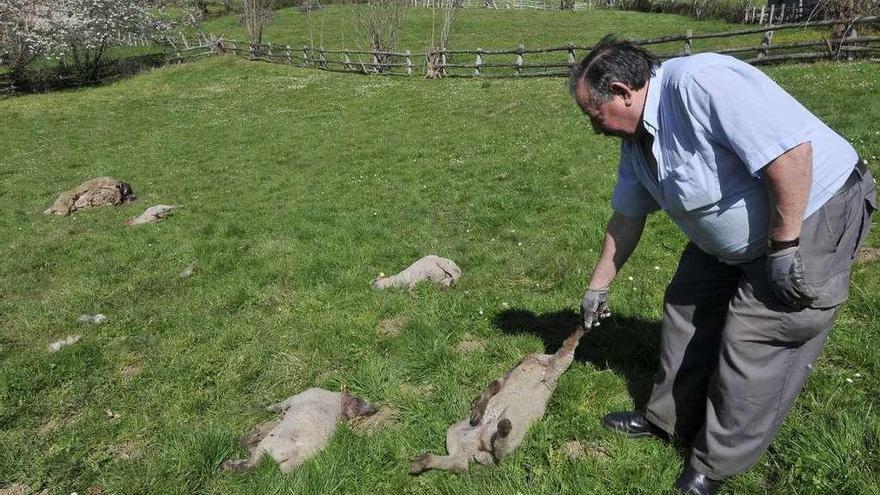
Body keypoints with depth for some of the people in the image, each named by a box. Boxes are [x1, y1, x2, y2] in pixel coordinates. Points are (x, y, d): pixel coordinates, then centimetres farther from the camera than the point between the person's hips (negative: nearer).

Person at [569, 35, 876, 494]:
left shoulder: (698, 82, -30)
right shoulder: (635, 139, 0)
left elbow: (792, 149, -33)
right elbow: (626, 216, 10)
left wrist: (783, 247, -26)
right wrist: (598, 286, 16)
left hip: (811, 220, -9)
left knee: (752, 344, -5)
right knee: (686, 308, 12)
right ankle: (669, 418, 29)